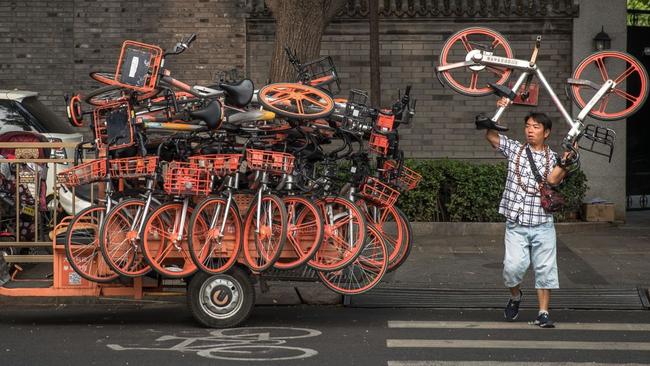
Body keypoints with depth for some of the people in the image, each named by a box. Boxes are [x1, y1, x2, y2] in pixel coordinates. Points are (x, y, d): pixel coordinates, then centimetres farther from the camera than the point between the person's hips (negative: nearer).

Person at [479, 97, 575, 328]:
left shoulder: (553, 158, 5)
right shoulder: (515, 149, 8)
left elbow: (552, 181, -12)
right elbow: (491, 135, 7)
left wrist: (565, 162, -23)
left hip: (543, 224, 0)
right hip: (516, 224, 0)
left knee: (545, 270, 0)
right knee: (514, 266, -13)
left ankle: (543, 313, 8)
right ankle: (515, 296, 17)